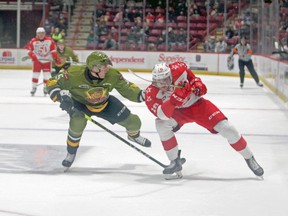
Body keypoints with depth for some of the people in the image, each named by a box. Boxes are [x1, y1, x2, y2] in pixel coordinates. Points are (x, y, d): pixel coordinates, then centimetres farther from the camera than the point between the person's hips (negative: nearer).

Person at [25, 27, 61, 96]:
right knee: (35, 74, -3)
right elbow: (29, 50, -4)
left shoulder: (49, 40, -7)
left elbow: (53, 50, -1)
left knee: (47, 75, -1)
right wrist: (33, 56, -22)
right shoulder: (33, 41, -10)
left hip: (47, 60, 1)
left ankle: (45, 87, 16)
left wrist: (56, 58, -8)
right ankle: (34, 87, 12)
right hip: (37, 60, -1)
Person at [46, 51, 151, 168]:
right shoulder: (74, 73, -35)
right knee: (77, 121, -34)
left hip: (105, 103, 3)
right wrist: (61, 96, -45)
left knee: (133, 122, 3)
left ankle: (134, 135, 45)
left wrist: (142, 95, -32)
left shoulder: (112, 74, -27)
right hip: (80, 103, -3)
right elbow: (52, 83, -27)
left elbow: (127, 88, -16)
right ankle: (71, 153, -6)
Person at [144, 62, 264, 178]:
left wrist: (198, 85, -18)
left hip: (197, 104, 0)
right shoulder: (151, 93, -26)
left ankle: (249, 159, 10)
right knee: (161, 124, -28)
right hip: (178, 112, 0)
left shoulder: (178, 70, -24)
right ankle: (175, 162, -10)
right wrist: (173, 99, -51)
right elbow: (163, 114, -38)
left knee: (226, 128, -12)